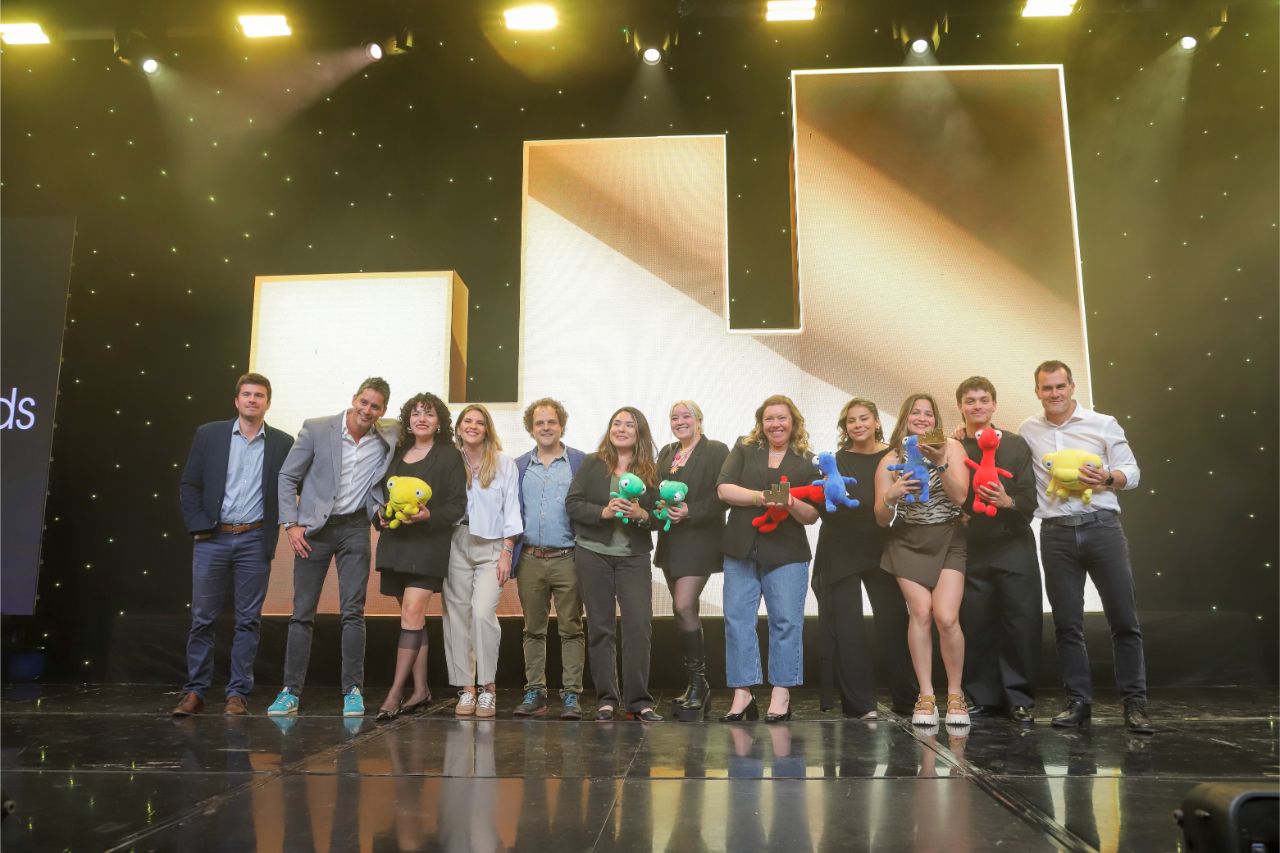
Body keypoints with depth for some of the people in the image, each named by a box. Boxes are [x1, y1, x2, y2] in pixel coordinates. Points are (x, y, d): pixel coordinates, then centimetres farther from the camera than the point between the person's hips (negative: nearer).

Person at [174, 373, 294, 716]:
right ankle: (195, 691, 14)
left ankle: (238, 693, 12)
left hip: (255, 541, 0)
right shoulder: (208, 434, 5)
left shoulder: (282, 443, 4)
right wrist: (199, 527, -5)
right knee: (202, 617, 4)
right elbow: (189, 485, 4)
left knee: (248, 620, 4)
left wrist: (279, 528, -3)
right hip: (212, 537, 0)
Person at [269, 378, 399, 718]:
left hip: (355, 527, 1)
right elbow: (287, 477, 0)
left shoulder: (388, 436, 0)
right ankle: (291, 691, 10)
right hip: (314, 527, -1)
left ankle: (353, 690, 4)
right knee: (303, 612, 2)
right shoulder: (316, 429, -5)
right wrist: (291, 524, -8)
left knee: (353, 611, -2)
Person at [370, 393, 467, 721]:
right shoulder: (397, 454, 16)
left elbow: (457, 504, -5)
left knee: (412, 613, -13)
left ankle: (395, 693, -11)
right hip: (395, 543, 5)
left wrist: (428, 515, -20)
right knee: (412, 617, 9)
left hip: (428, 543, -5)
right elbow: (380, 494, 20)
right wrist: (381, 515, -1)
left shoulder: (449, 456, 0)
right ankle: (421, 689, 17)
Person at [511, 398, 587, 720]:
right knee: (533, 630, 9)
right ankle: (534, 692, 17)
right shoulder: (519, 466, 11)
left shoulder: (581, 462, 2)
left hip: (567, 558, -3)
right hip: (530, 559, 3)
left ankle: (571, 695, 7)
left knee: (570, 629, 1)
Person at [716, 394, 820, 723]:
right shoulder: (744, 449, 10)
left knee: (786, 621, -1)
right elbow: (724, 488, -2)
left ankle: (781, 695, 9)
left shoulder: (807, 462, 8)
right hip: (741, 550, 1)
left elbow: (812, 515, 5)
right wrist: (760, 497, -16)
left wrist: (791, 504, -16)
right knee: (737, 620, 1)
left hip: (787, 554, -1)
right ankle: (742, 693, 10)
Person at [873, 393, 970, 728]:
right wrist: (891, 496, -22)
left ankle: (955, 693, 3)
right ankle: (926, 695, -5)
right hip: (908, 543, 1)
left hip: (948, 541, -1)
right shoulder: (890, 460, 1)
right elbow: (881, 518, -1)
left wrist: (940, 463, -26)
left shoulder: (951, 447, -1)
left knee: (946, 617, -15)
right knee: (920, 612, -15)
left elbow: (959, 497, -13)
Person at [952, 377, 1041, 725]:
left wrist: (1009, 501, -19)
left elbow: (1030, 498, 0)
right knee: (975, 626, 2)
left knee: (1022, 624, -1)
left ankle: (1019, 699, 12)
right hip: (970, 550, 0)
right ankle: (981, 696, 16)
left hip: (1013, 546, 0)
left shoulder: (1016, 444, 7)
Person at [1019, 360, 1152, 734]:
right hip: (1056, 535, 2)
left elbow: (1132, 472, 2)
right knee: (1067, 624, 5)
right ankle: (1078, 702, 14)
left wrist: (1107, 478, -16)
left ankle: (1135, 702, 9)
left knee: (1124, 619, -1)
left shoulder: (1104, 424, 3)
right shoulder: (1029, 429, 9)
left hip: (1102, 528, -1)